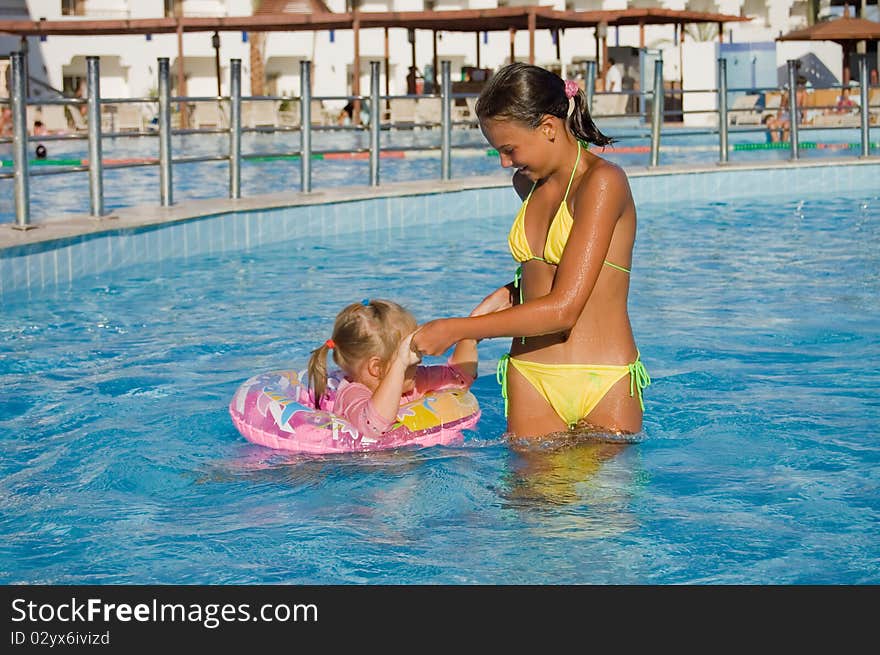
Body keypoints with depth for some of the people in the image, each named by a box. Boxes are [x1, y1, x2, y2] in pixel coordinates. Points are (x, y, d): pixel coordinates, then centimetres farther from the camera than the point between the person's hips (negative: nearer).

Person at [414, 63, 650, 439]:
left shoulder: (603, 181, -12)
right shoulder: (528, 183, 12)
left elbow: (563, 308, -20)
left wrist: (454, 330, -16)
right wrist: (507, 295, 7)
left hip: (603, 390, -6)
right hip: (531, 381, 6)